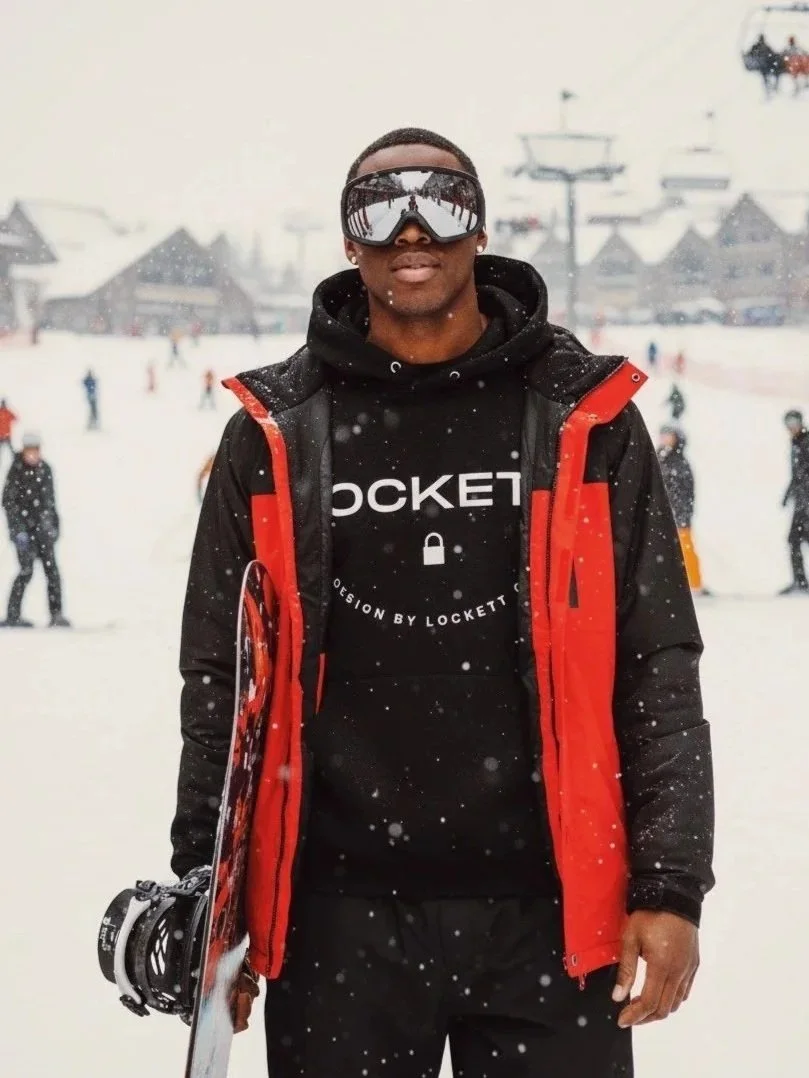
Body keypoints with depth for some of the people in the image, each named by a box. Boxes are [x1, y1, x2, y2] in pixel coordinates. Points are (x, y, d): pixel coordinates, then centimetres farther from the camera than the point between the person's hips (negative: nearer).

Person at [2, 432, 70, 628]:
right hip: (24, 527, -5)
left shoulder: (44, 469, 8)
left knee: (51, 569, -2)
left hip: (43, 527, 5)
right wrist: (18, 530, -15)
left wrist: (54, 525, 16)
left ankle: (56, 614, 1)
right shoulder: (16, 472, -8)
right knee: (27, 570, -10)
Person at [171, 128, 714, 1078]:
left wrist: (670, 887, -4)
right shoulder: (278, 432, 4)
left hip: (550, 909, 0)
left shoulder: (583, 417, 3)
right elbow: (221, 674, 8)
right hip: (339, 915, 1)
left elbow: (656, 667, 3)